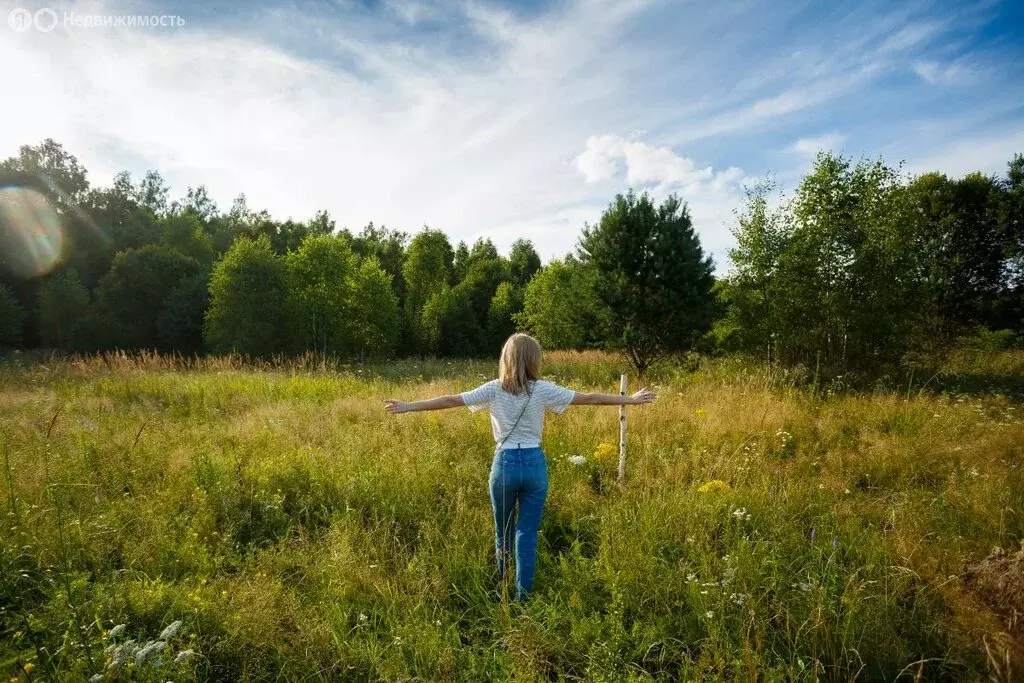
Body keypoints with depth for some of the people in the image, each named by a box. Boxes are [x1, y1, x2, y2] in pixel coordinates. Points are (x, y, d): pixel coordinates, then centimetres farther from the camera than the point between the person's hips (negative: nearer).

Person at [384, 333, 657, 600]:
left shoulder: (494, 389, -4)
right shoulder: (543, 390, -5)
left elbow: (451, 400, -4)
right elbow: (589, 398, -2)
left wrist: (408, 406, 5)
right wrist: (631, 399, 7)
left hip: (505, 464, 1)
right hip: (534, 464, -1)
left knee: (502, 529, 21)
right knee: (528, 533, 9)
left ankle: (501, 584, 43)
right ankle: (522, 596, 16)